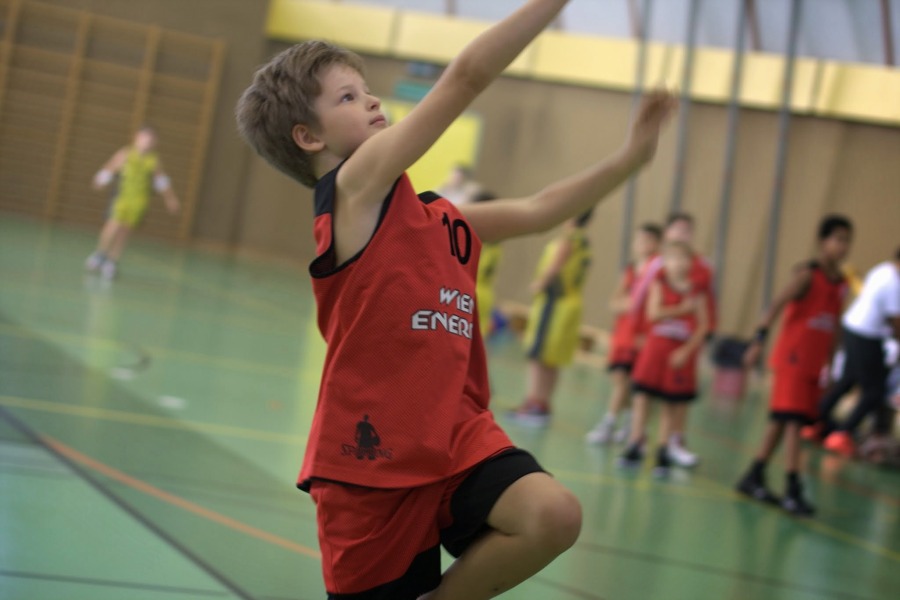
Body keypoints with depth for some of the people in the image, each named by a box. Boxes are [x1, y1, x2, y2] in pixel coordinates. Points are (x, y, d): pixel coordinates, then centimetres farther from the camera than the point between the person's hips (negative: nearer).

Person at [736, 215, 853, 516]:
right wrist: (759, 341, -29)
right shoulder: (807, 275, -11)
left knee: (780, 422, 12)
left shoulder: (842, 284, 11)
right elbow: (777, 305, -19)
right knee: (792, 422, -11)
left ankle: (754, 479, 22)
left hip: (815, 365, 7)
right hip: (792, 358, -7)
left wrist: (830, 366, 17)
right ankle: (793, 491, -10)